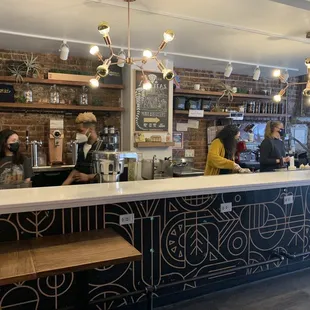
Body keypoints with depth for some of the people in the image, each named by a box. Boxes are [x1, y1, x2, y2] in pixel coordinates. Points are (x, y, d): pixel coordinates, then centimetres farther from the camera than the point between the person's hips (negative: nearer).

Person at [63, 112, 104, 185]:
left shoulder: (103, 147, -9)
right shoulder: (81, 146, 14)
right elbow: (77, 169, 17)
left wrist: (88, 177, -14)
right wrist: (64, 185, 6)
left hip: (95, 185, -6)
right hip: (79, 184, 6)